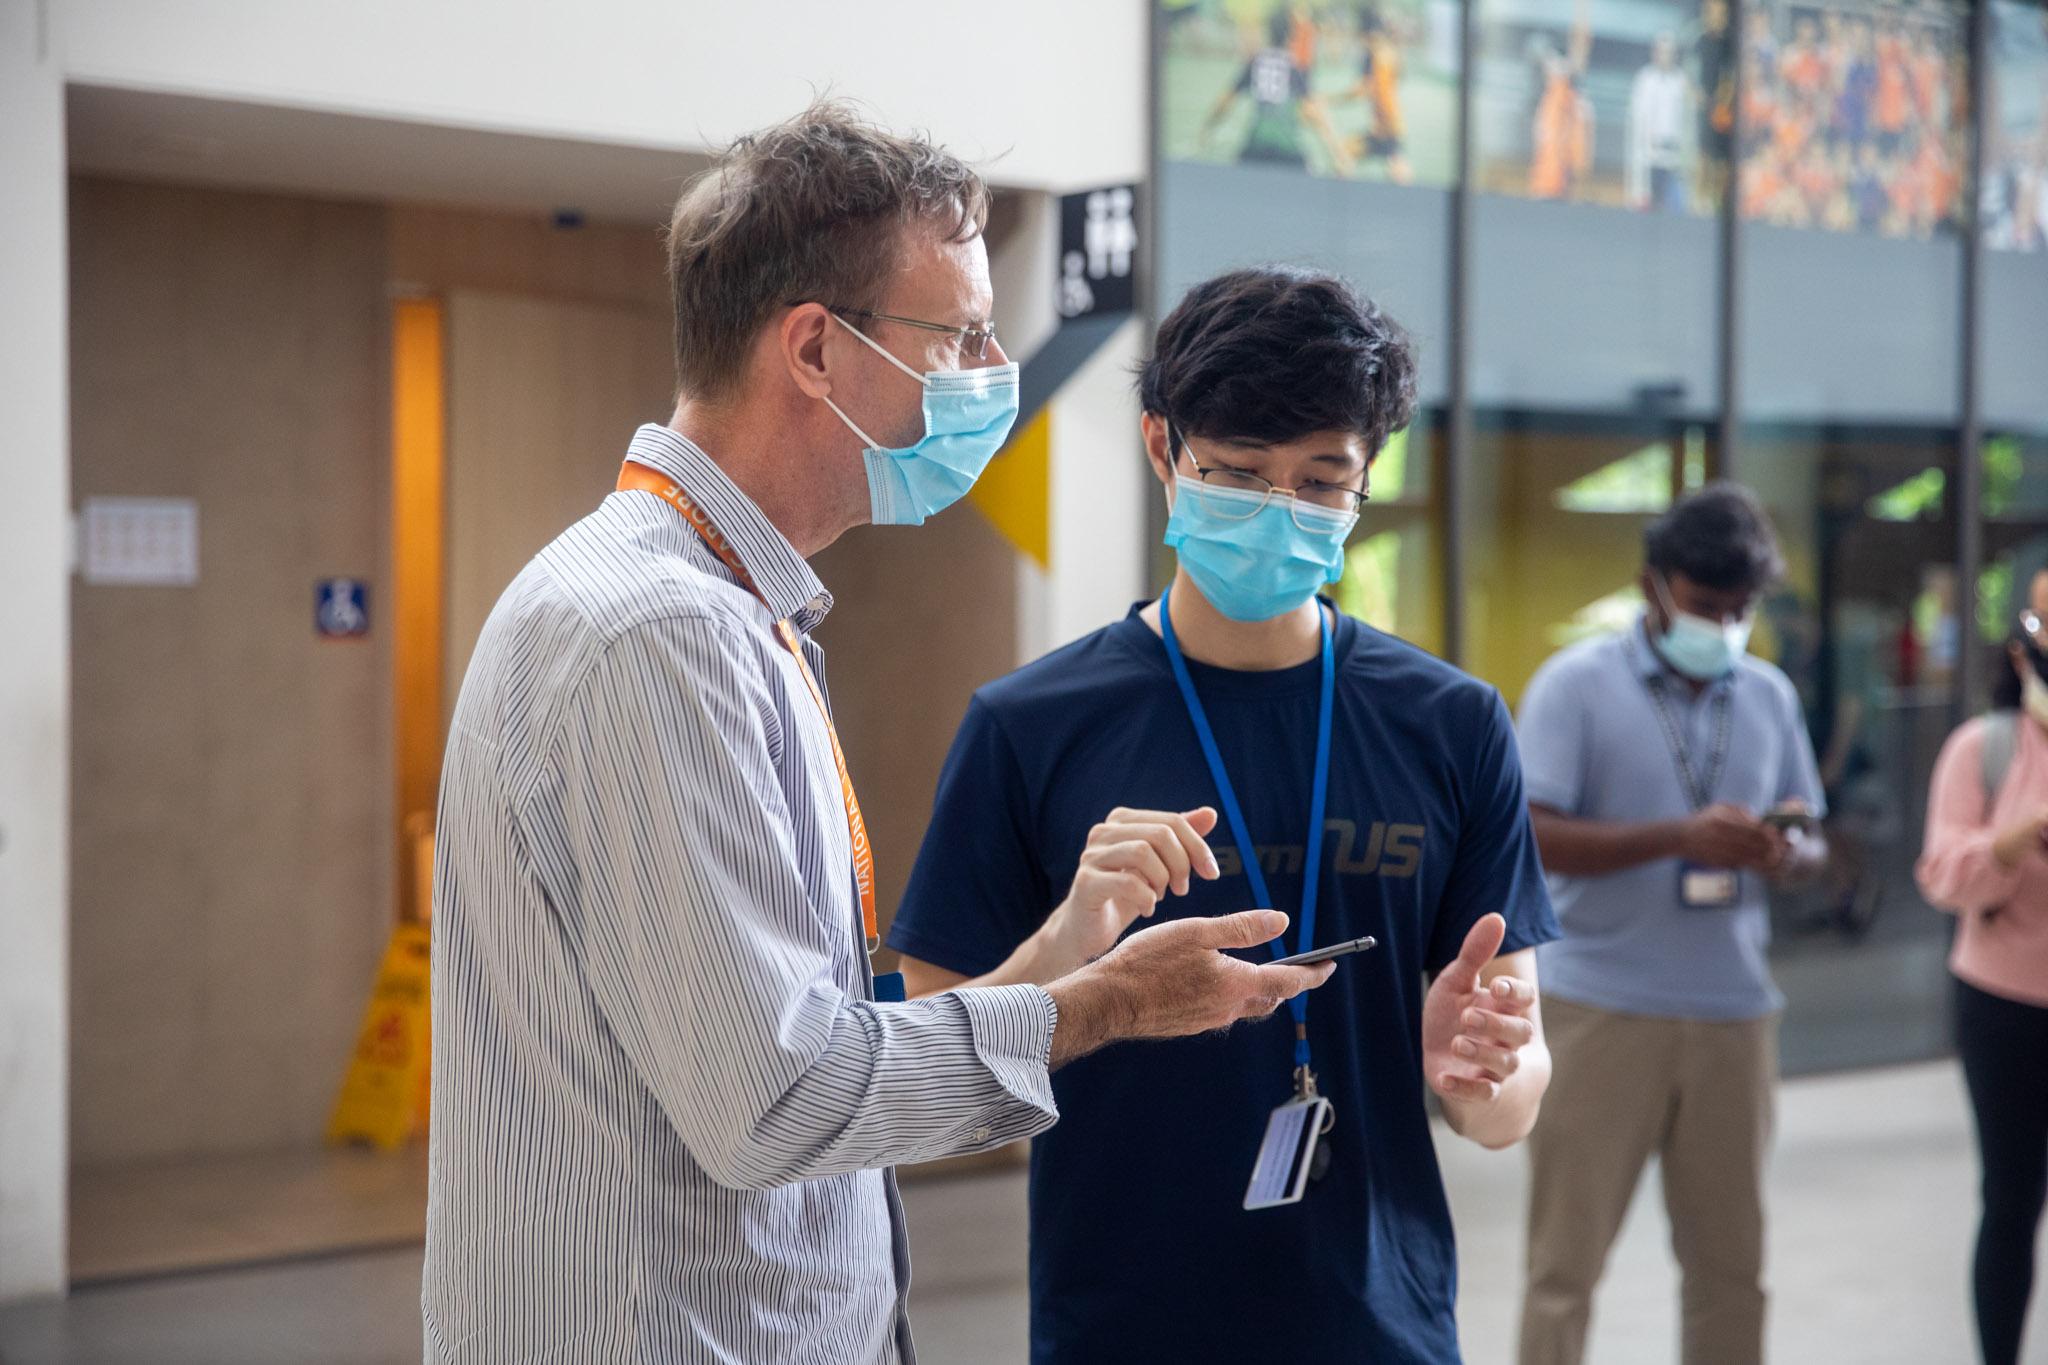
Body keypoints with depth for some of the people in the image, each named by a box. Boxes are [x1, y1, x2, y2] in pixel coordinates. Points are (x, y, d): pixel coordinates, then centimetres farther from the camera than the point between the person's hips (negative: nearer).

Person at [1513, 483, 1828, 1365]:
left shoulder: (1769, 695, 11)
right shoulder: (1576, 684, -4)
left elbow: (1810, 844, 16)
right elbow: (1529, 837, -13)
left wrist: (1788, 856, -9)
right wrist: (1679, 837, -22)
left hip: (1734, 1012, 4)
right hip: (1600, 1007, -4)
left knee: (1730, 1259, 9)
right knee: (1566, 1256, 1)